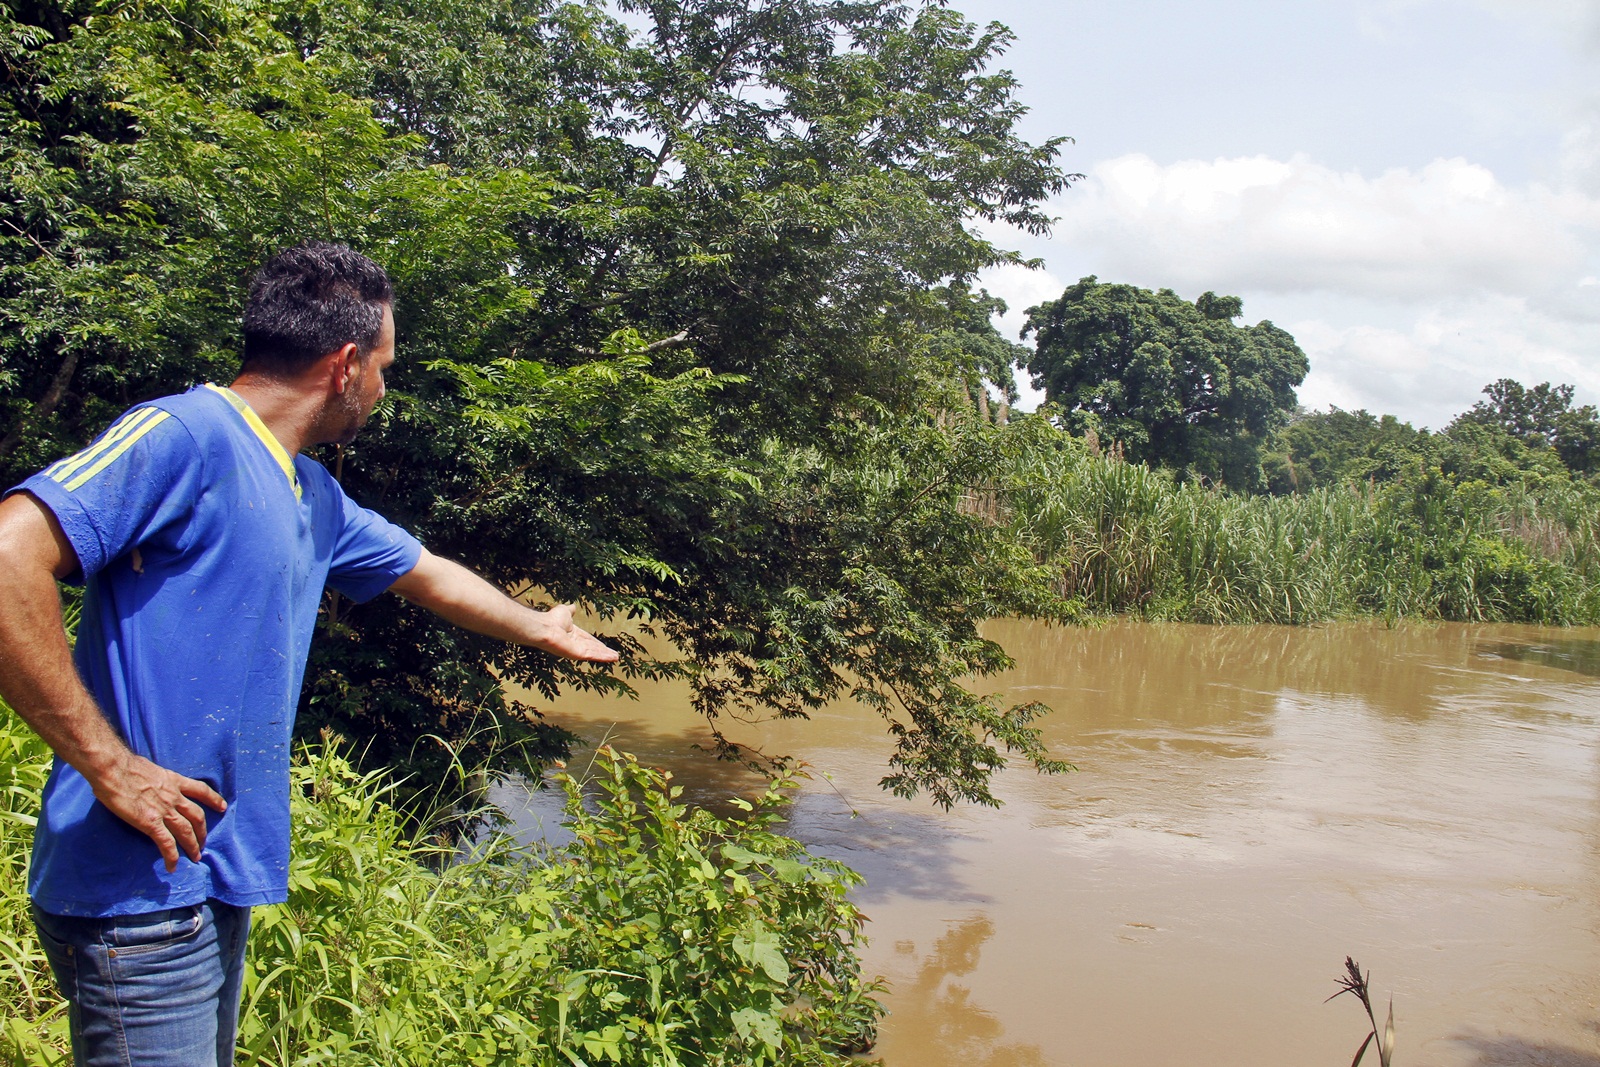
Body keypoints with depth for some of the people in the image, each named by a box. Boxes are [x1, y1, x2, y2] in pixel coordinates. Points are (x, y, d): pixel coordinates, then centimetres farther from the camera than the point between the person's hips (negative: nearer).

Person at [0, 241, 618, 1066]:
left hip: (220, 879, 9)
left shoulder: (312, 497, 14)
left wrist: (538, 628, 44)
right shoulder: (184, 436, -15)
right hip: (142, 884, -9)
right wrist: (110, 767, -24)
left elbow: (425, 573, 31)